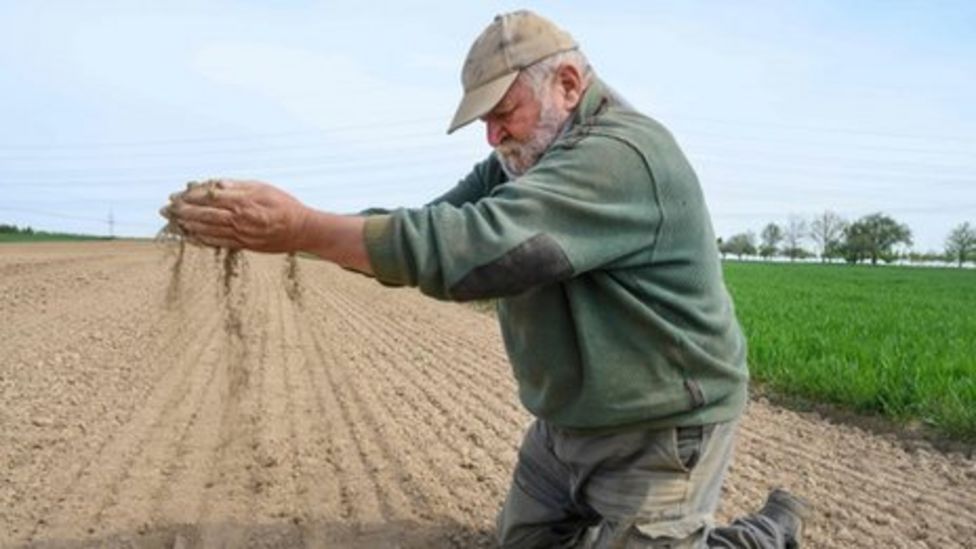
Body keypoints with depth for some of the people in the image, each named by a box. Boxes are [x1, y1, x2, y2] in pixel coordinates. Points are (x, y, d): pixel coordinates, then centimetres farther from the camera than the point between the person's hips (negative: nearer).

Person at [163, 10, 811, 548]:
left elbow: (477, 245, -36)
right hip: (567, 424, 9)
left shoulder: (621, 155, -26)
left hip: (661, 430, -9)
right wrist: (283, 230, -17)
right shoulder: (526, 161, 5)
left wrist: (302, 228, -35)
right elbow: (436, 227, -4)